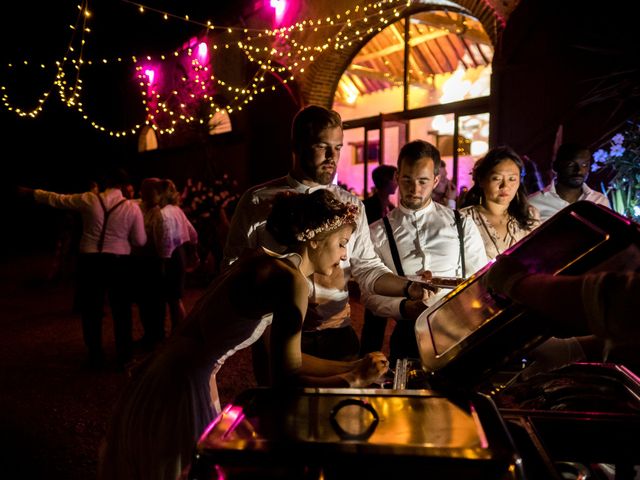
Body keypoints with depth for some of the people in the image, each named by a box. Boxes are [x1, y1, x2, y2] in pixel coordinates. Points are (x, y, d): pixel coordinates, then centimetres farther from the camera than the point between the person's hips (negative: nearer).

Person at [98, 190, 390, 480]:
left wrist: (351, 366, 7)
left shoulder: (263, 261, 6)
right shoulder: (291, 281, -21)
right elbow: (284, 380, -22)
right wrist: (354, 380, -9)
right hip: (178, 391, -9)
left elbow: (286, 357, 10)